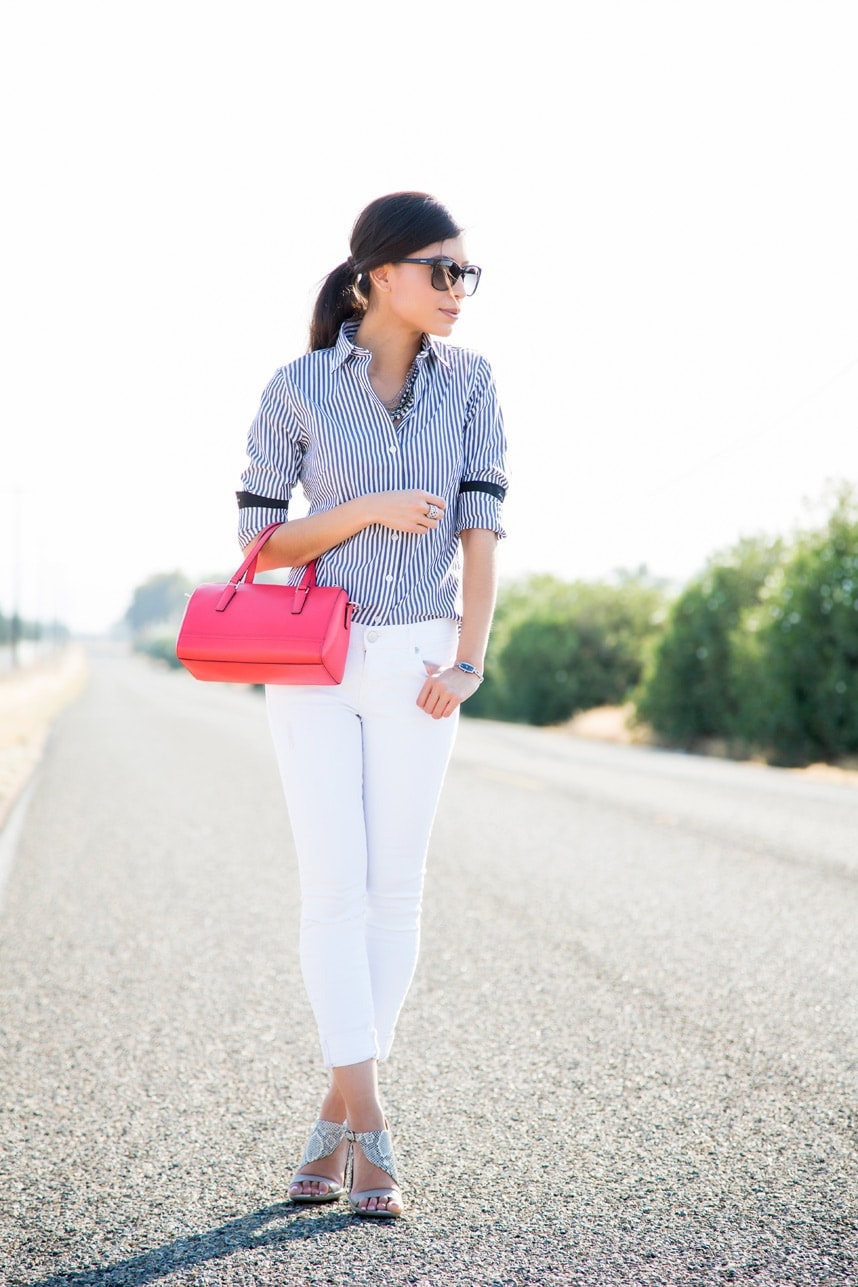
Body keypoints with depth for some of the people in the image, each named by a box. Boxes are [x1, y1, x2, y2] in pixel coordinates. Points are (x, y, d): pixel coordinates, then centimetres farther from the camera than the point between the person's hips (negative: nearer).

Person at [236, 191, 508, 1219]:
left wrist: (469, 658, -7)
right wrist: (370, 509, -14)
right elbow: (260, 539, 0)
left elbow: (480, 528, 2)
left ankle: (336, 1116, 13)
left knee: (395, 889, 1)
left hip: (418, 663, 2)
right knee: (333, 886, -7)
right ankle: (370, 1131, -5)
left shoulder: (468, 382, 4)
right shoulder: (298, 389, -3)